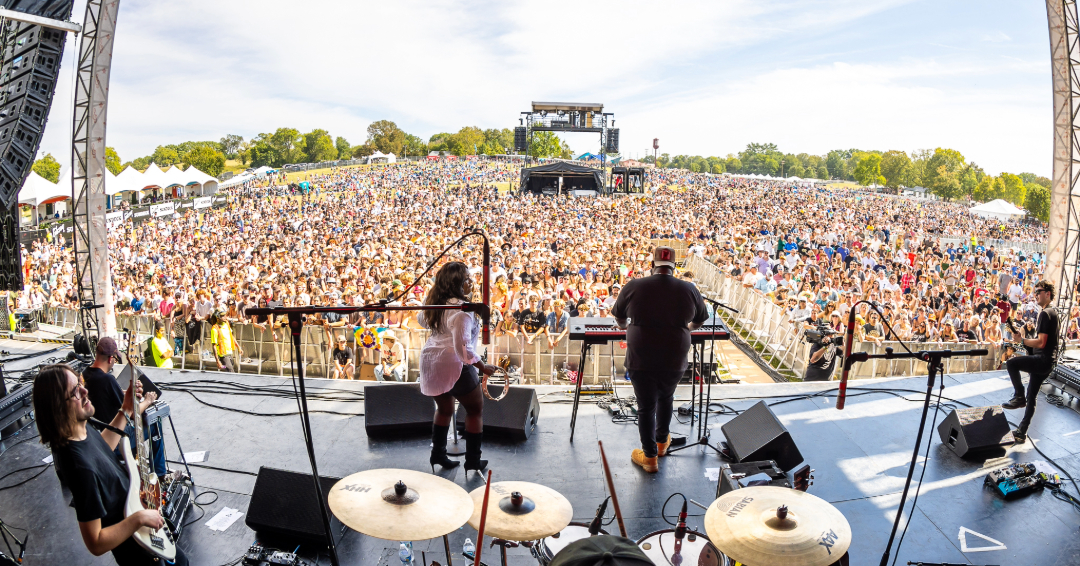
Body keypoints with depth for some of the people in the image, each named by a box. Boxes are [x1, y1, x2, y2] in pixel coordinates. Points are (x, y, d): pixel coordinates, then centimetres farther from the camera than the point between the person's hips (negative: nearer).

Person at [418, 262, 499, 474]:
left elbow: (422, 321, 26)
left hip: (430, 361, 8)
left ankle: (438, 454, 30)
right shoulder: (461, 309, -22)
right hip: (454, 364, -8)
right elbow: (463, 347, -27)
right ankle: (473, 460, 13)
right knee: (475, 410, 9)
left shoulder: (432, 302, 5)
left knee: (444, 409, 25)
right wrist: (482, 367, -19)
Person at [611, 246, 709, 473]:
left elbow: (618, 317, 10)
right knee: (665, 398, 26)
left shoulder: (634, 287, -6)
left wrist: (625, 327, 32)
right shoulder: (689, 290, -3)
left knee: (646, 407, 12)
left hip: (641, 360, -2)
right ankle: (662, 442, 44)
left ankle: (650, 457, 22)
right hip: (674, 361, 2)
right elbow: (700, 320, 14)